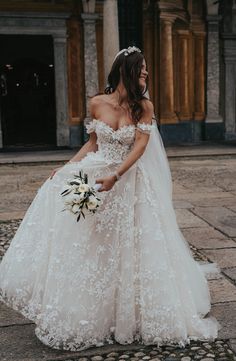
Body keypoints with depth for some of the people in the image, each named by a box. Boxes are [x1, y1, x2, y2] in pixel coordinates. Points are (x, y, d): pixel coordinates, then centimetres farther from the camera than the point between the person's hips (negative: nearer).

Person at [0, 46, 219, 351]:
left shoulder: (144, 106, -6)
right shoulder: (96, 104, -1)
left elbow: (140, 145, -15)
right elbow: (92, 143, 9)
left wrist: (115, 177, -27)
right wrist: (66, 168, 1)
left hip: (130, 184, -2)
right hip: (95, 176, 2)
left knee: (127, 250, 4)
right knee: (87, 247, 4)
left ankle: (130, 314, 25)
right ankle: (84, 314, 23)